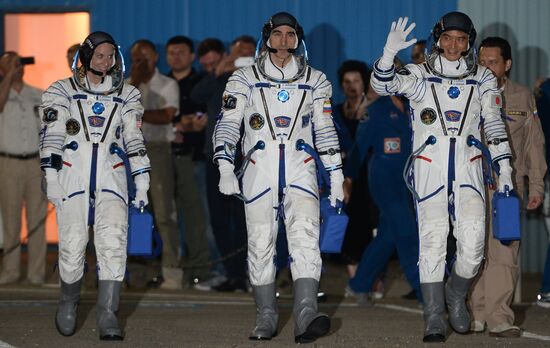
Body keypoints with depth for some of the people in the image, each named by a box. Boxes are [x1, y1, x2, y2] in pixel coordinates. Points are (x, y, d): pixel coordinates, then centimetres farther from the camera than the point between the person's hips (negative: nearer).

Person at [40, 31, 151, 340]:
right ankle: (69, 303, 20)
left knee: (113, 244, -15)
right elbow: (52, 137, 4)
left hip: (111, 179, 1)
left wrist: (142, 181, 8)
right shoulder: (63, 91, 9)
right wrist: (51, 177, -5)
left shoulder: (126, 94, 16)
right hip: (73, 177, -1)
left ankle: (108, 316, -17)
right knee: (73, 246, -6)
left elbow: (135, 139, 15)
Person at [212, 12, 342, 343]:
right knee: (261, 244, 1)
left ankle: (306, 315, -28)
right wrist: (225, 169, -10)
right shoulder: (245, 79, 7)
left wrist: (336, 176, 12)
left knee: (306, 239, -16)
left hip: (301, 172, 0)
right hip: (259, 172, 0)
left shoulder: (314, 81, 12)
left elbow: (325, 131, 16)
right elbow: (228, 125, 3)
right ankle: (266, 318, 11)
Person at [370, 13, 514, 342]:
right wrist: (390, 51, -30)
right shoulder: (419, 76, 5)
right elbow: (383, 83, -12)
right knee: (433, 241, -6)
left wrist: (505, 170, 7)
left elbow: (494, 125, 12)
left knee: (473, 242, -10)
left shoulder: (483, 79, 10)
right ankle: (434, 318, 0)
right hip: (429, 169, -1)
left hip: (468, 170, 1)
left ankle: (456, 296, 18)